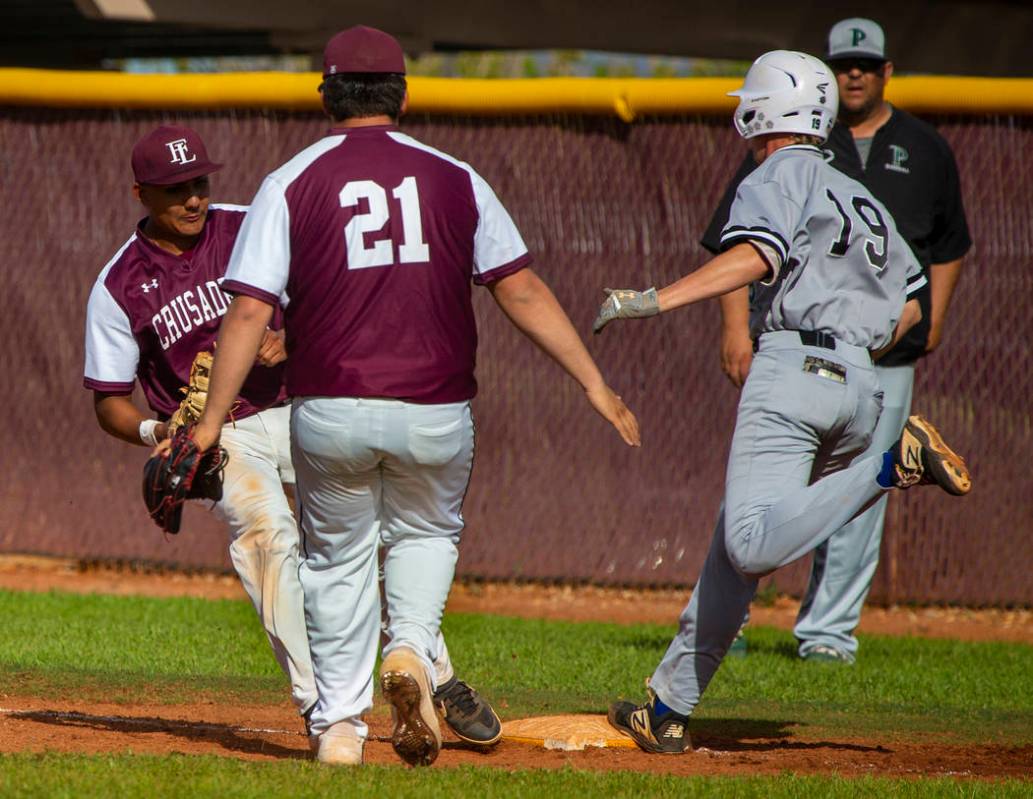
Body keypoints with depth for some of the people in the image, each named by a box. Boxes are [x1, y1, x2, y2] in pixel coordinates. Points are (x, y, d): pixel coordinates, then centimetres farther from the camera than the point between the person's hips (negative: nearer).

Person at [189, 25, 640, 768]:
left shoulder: (291, 184, 1)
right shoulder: (454, 180, 5)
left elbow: (250, 311, -6)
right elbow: (523, 292, 4)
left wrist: (211, 420, -4)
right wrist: (595, 383, 8)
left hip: (330, 413, -1)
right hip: (434, 412, 1)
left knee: (339, 556, 17)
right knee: (426, 533, 25)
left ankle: (341, 723, 12)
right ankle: (411, 651, -2)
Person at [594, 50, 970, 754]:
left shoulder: (780, 176, 3)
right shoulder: (863, 200, 26)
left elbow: (753, 256, -17)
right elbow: (910, 305, 28)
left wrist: (657, 300, -21)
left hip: (792, 363, -8)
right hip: (859, 384, 8)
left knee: (753, 545, -24)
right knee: (737, 547, 13)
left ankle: (895, 465, -32)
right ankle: (668, 711, 13)